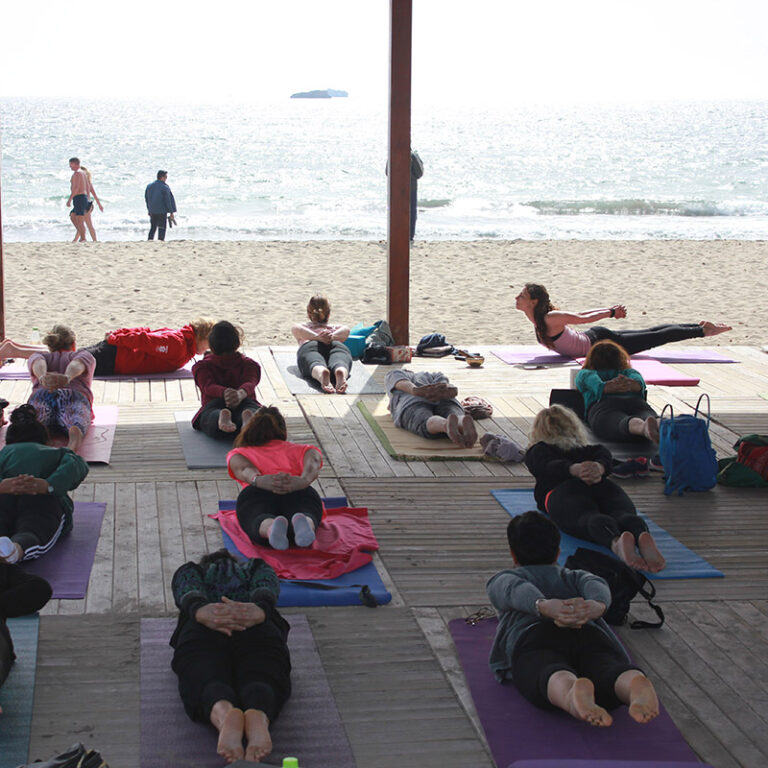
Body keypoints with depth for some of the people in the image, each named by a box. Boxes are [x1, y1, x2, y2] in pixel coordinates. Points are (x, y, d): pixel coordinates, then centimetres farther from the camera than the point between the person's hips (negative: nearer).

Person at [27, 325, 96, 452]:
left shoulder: (37, 356, 34)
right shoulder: (84, 355, 31)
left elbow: (38, 363, 8)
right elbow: (78, 363, 5)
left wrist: (43, 378, -15)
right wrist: (67, 378, -17)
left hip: (41, 396, 3)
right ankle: (74, 433, -68)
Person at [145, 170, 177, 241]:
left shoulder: (149, 186, 8)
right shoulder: (164, 187, -11)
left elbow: (146, 199, 13)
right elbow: (168, 201, -11)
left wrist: (149, 210, 20)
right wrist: (171, 212, -6)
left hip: (152, 211, 6)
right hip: (162, 212, -6)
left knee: (152, 228, 16)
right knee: (162, 229, 0)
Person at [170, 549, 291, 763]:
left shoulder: (188, 570, 37)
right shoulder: (257, 567, 38)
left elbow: (188, 592, 10)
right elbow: (267, 588, 11)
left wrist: (200, 611, -13)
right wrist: (260, 610, -11)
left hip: (202, 630, 0)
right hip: (260, 629, 1)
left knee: (205, 681, -25)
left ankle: (224, 714, -62)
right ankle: (259, 718, -60)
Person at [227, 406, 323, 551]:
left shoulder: (238, 453, 35)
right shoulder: (297, 450, 36)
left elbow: (244, 469, 8)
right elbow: (313, 464, 9)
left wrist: (257, 480, -14)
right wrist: (303, 480, -12)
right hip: (300, 491, 0)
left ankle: (271, 527, -64)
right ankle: (304, 522, -63)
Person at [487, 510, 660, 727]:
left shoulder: (501, 580, 35)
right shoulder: (575, 576, 40)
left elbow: (517, 590, 7)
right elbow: (596, 585, 13)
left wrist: (544, 606, -16)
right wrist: (597, 606, -11)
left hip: (533, 638, -2)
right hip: (590, 635, 2)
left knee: (553, 678, -35)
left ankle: (572, 693, -72)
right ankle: (636, 686, -67)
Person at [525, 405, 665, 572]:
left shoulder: (535, 451, 31)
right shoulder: (588, 448, 39)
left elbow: (550, 465, 6)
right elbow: (605, 456, 13)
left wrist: (575, 470, -13)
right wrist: (599, 468, -9)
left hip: (561, 489, -3)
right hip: (603, 484, 3)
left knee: (587, 518, -33)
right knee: (622, 514, -25)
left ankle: (616, 542, -68)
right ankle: (641, 535, -63)